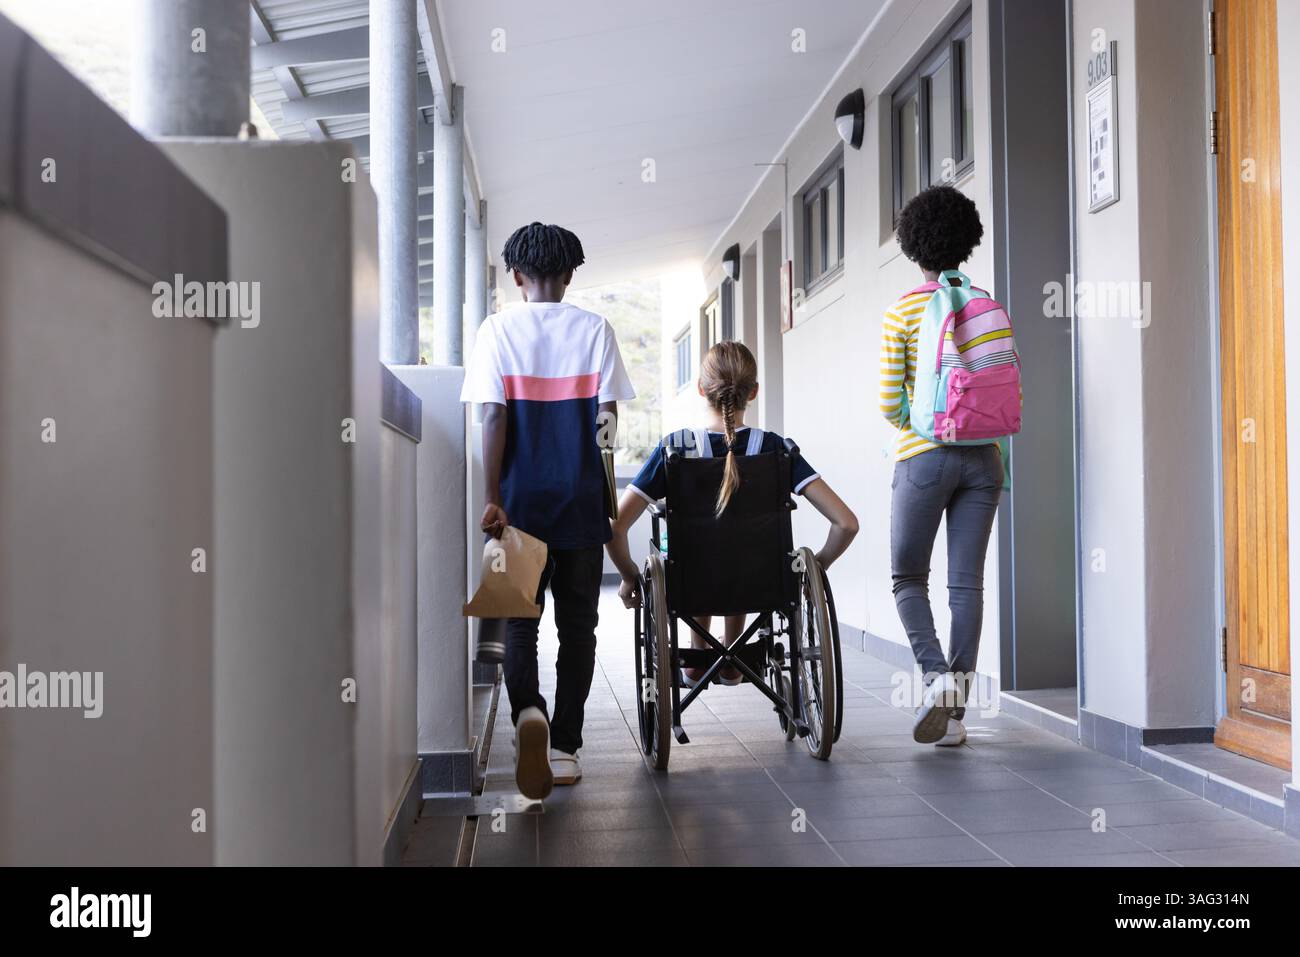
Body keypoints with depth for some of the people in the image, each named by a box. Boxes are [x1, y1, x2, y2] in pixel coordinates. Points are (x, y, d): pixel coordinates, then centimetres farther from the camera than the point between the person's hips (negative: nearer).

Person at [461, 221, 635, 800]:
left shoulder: (498, 329, -1)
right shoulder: (594, 329, 1)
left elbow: (494, 418, -7)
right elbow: (608, 414, -3)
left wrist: (492, 499, -6)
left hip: (520, 499, 0)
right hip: (580, 501, 1)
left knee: (519, 620, 8)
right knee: (576, 623, 10)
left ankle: (527, 710, -18)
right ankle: (565, 746, 12)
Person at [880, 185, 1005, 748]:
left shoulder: (902, 313, -4)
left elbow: (890, 403, -6)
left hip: (924, 457, -3)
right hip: (983, 459, 4)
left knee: (909, 576, 10)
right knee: (968, 583, 6)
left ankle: (936, 676, -10)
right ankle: (956, 710, 8)